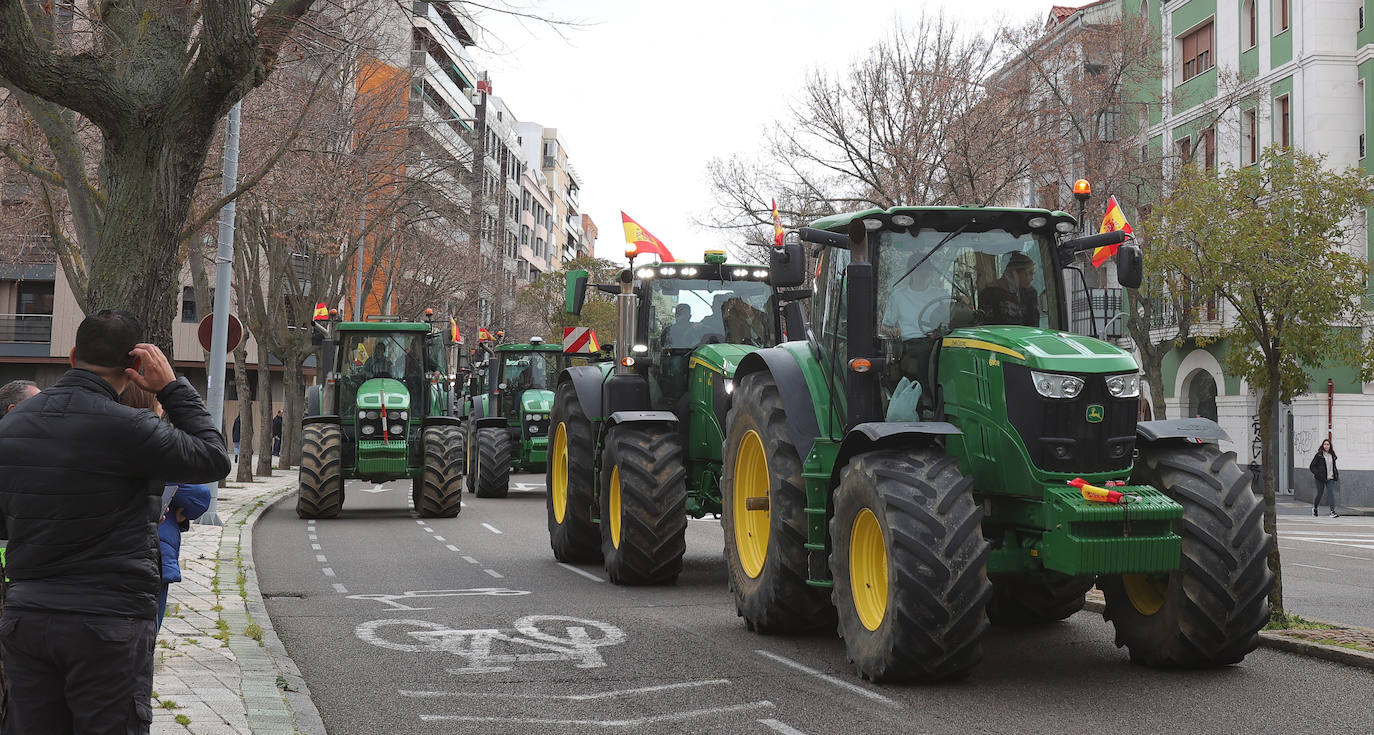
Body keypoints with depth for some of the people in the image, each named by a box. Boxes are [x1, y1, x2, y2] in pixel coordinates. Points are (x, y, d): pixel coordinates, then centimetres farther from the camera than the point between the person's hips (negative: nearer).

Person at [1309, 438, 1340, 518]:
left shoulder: (1332, 455, 8)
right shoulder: (1319, 455, -6)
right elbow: (1312, 466, -4)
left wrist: (1336, 474, 9)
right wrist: (1317, 474, -16)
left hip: (1330, 478, 3)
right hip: (1320, 479, -3)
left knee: (1331, 493, -10)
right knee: (1319, 493, 8)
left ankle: (1333, 511, -15)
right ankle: (1315, 507, 34)